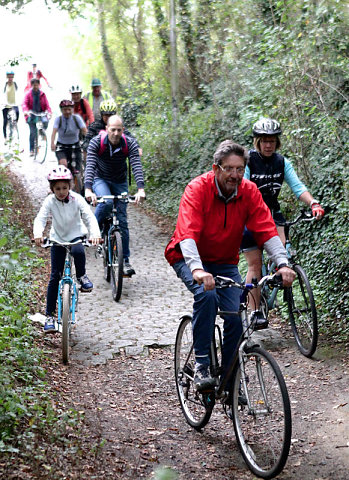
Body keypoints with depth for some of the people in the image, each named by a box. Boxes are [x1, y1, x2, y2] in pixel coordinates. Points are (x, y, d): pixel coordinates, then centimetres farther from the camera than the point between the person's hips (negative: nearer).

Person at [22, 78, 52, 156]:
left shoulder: (42, 94, 8)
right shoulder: (28, 94, 1)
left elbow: (47, 104, 1)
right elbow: (24, 104, -11)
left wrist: (49, 112, -19)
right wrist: (26, 111, -32)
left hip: (41, 113, 1)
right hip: (32, 115, -1)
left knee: (45, 121, -32)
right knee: (33, 132, -6)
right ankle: (31, 150, 4)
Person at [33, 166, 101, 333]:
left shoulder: (77, 199, -16)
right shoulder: (50, 201, -14)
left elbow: (89, 217, -24)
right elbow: (40, 219, -24)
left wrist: (94, 234, -43)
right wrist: (38, 234, -45)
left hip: (76, 235, -1)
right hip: (57, 239, 1)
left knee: (78, 251, -38)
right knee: (55, 276, -3)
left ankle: (82, 276, -7)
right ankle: (50, 315, 3)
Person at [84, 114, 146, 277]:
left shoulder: (130, 143, -21)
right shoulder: (96, 142, -24)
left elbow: (136, 166, -32)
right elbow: (90, 166, -33)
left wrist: (140, 189, -47)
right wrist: (88, 189, -48)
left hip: (120, 182, 1)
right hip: (100, 179, -1)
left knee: (122, 220, -2)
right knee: (106, 202, -35)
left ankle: (125, 260, 5)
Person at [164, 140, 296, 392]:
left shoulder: (249, 192, -13)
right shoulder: (198, 189, -24)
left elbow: (267, 230, -19)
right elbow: (187, 233, -37)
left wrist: (282, 264, -35)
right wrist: (197, 270, -53)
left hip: (225, 262, 4)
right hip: (190, 259, -4)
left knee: (235, 315, -12)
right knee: (206, 294, -33)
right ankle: (201, 365, -22)